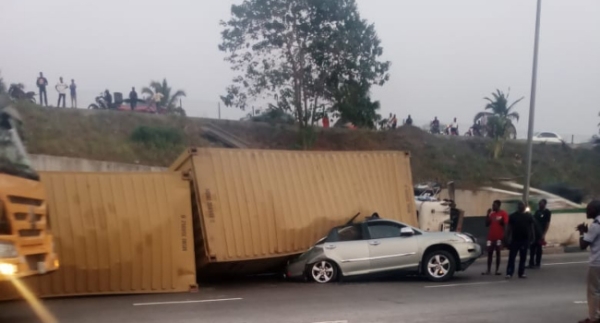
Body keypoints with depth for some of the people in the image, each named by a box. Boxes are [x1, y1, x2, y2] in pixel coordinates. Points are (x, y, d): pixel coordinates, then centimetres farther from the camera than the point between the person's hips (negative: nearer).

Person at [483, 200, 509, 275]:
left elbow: (505, 224, -4)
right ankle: (488, 270, 4)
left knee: (498, 253, 2)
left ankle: (497, 270, 6)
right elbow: (487, 224, 9)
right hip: (491, 237, 4)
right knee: (489, 253, 2)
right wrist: (488, 215, 0)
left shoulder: (503, 213, -3)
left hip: (499, 237, -4)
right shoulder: (491, 214, 10)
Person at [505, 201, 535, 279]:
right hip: (515, 239, -2)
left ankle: (521, 273, 14)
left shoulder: (528, 216, 7)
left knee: (523, 258, 7)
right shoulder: (512, 216, 4)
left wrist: (531, 238, 5)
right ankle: (509, 273, -7)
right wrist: (507, 238, -1)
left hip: (525, 240, 2)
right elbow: (509, 228, 4)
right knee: (511, 257, -6)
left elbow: (531, 228, 10)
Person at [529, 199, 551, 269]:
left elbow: (547, 224, -7)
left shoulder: (547, 212, -3)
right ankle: (531, 263, 10)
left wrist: (544, 234, -14)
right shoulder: (537, 211, 16)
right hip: (534, 231, 6)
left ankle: (537, 264, 5)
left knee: (538, 248, -1)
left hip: (540, 232, -6)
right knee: (532, 247, 5)